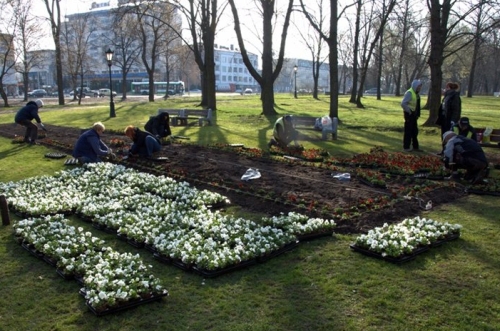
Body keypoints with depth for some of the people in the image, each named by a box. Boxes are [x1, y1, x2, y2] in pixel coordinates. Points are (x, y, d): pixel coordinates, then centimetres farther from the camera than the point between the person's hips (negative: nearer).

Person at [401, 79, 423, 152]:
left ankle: (415, 147, 23)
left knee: (415, 131, 14)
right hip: (409, 114, -9)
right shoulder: (409, 93, -15)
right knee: (408, 131, -3)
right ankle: (406, 147, 5)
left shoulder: (417, 94, 13)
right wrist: (409, 111, -17)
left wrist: (418, 114, 13)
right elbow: (403, 104, -24)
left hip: (414, 114, 9)